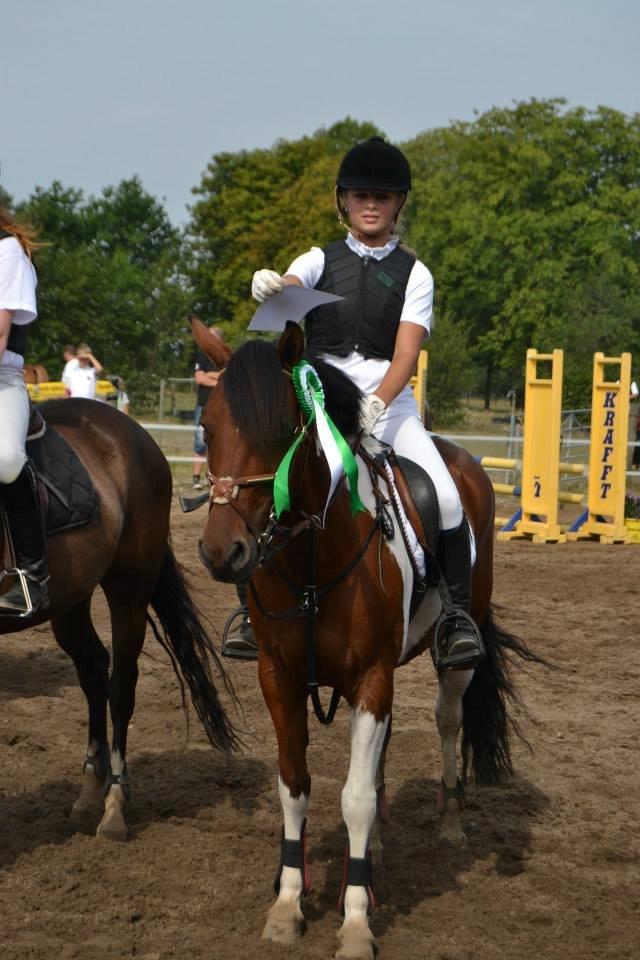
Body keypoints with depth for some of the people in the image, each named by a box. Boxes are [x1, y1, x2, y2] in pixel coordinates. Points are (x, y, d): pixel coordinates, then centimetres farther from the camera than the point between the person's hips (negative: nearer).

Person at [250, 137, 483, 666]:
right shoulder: (322, 260, 12)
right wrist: (268, 286, -37)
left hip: (388, 396, -1)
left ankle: (458, 611, -3)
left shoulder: (413, 274, 8)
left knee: (445, 498, -19)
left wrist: (375, 404, -25)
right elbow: (289, 289, -10)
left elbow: (407, 353, -6)